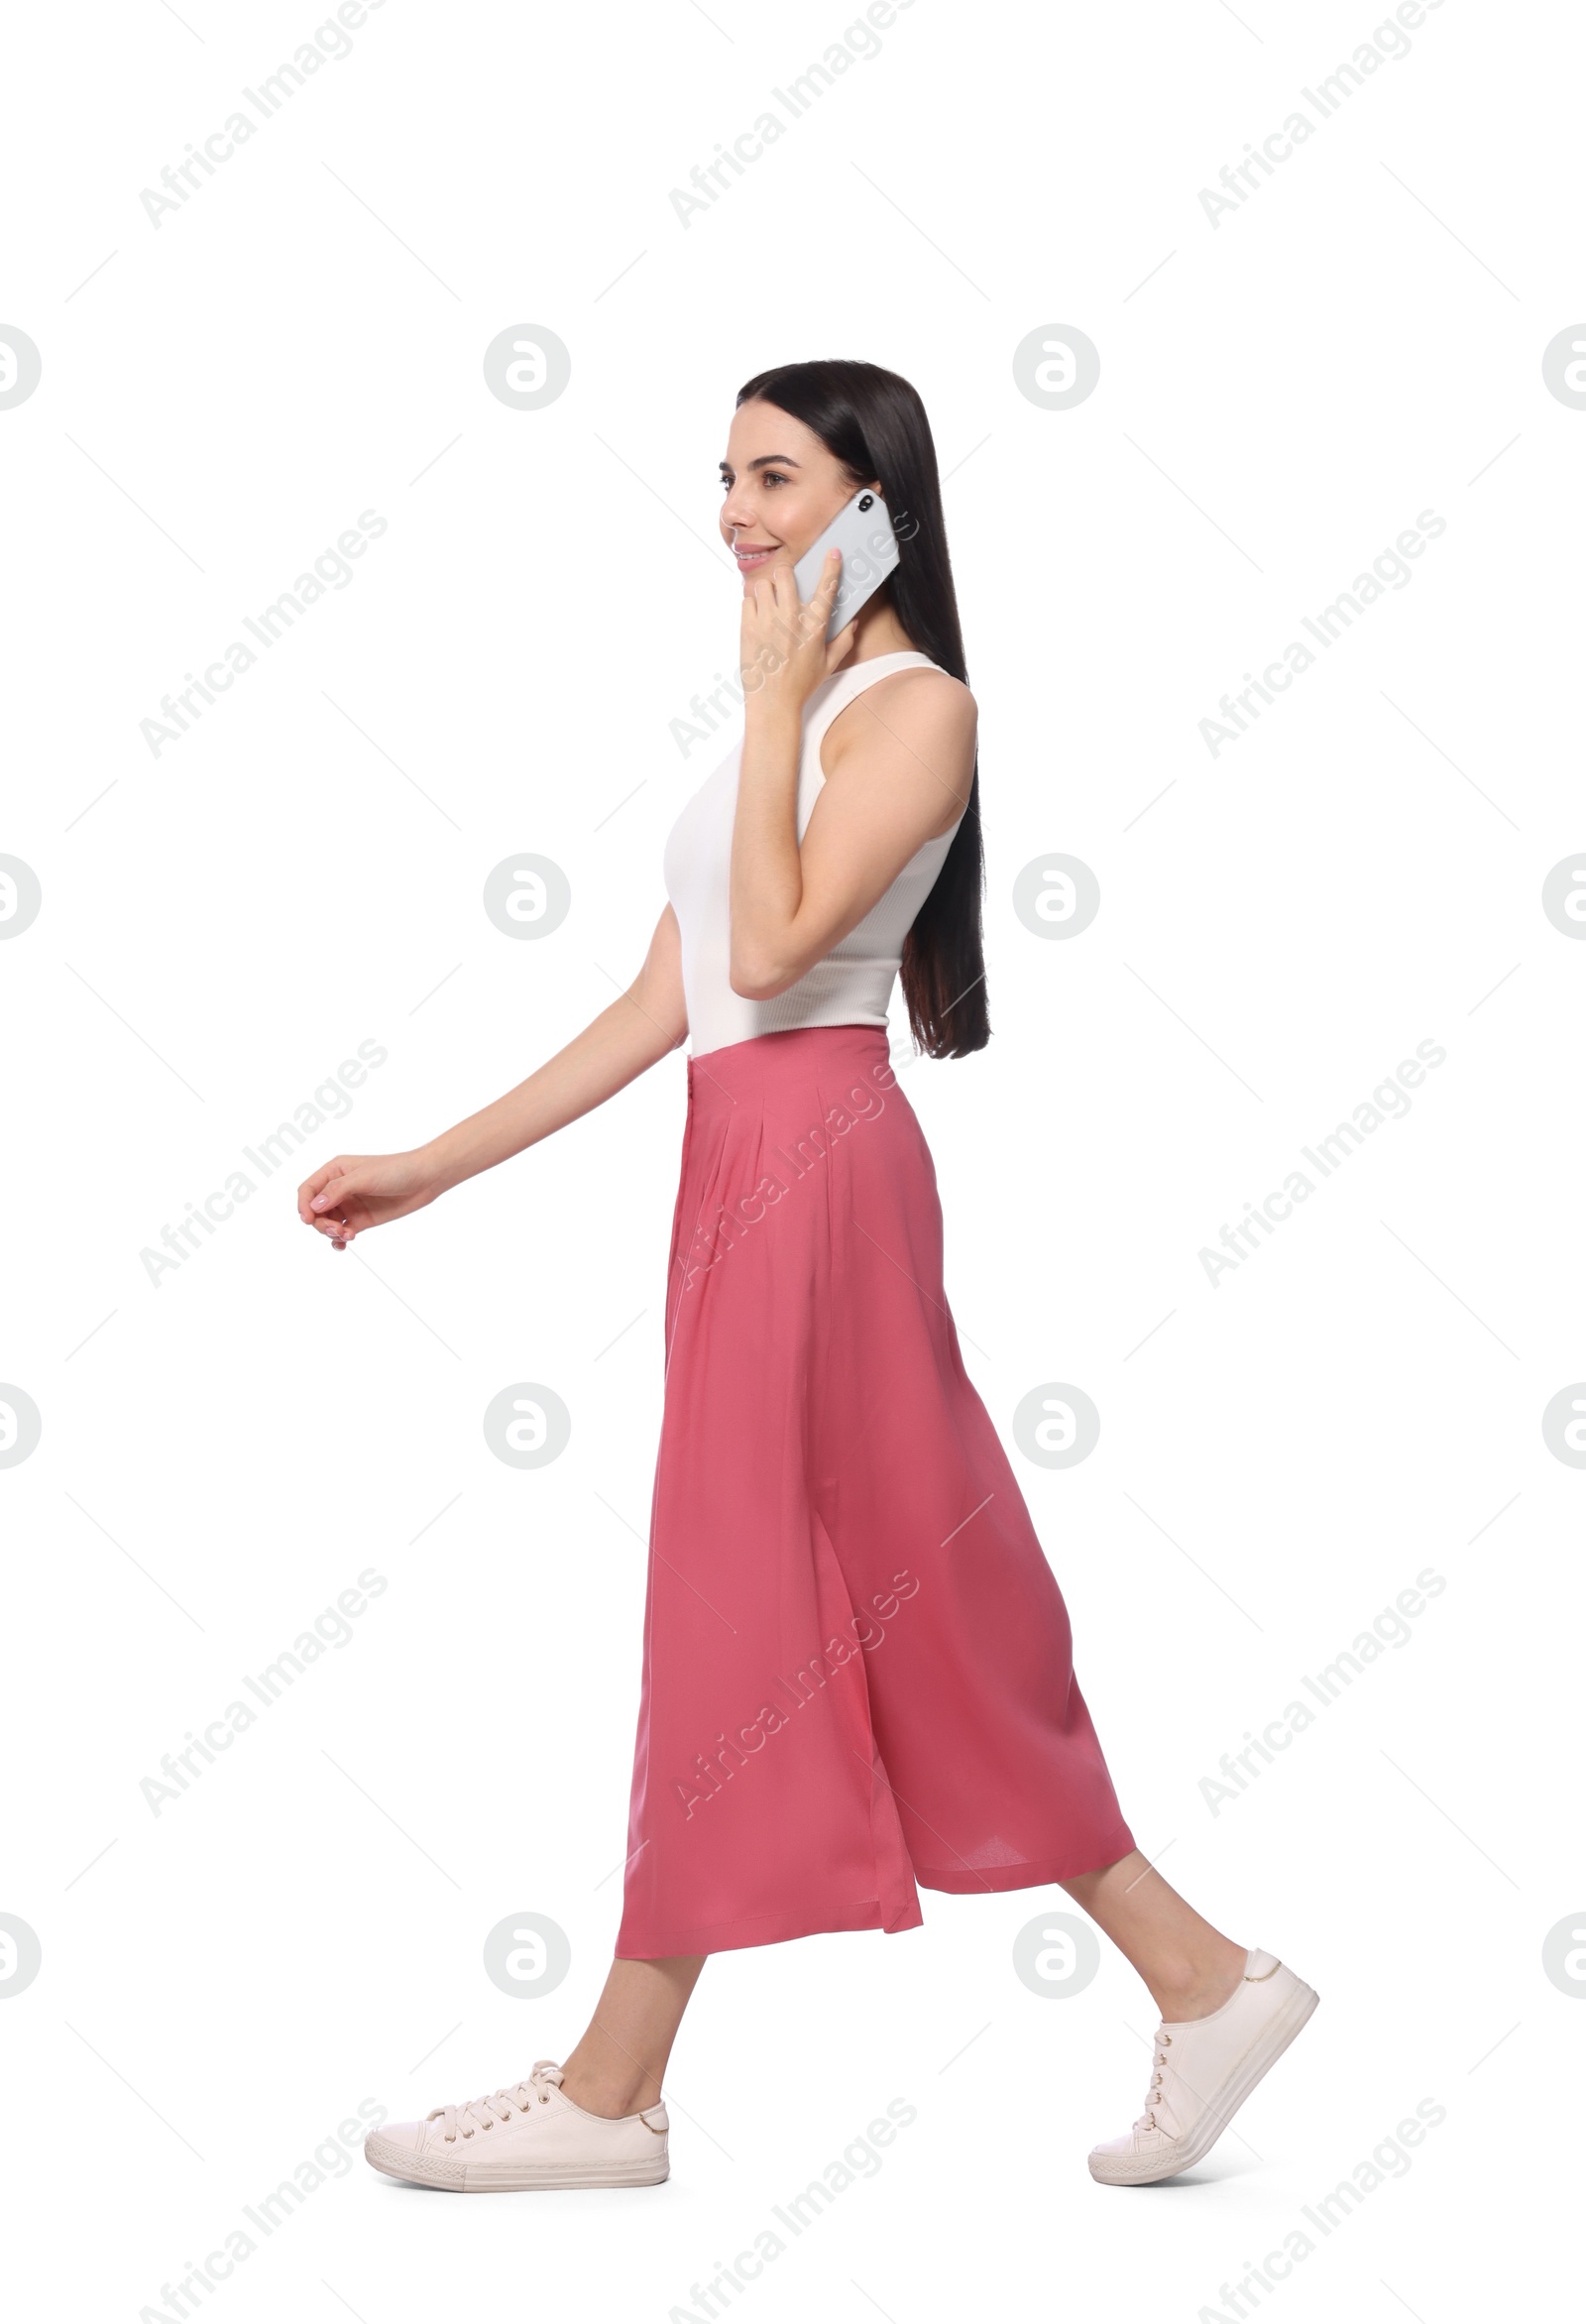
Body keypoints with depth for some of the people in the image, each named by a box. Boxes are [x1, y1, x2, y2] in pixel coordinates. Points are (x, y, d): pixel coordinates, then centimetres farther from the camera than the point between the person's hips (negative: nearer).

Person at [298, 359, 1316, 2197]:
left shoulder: (914, 705, -7)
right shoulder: (799, 715, 18)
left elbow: (771, 949, -20)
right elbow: (663, 1004, 15)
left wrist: (774, 698, -12)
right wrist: (433, 1166, 14)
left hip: (813, 1167, -9)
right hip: (750, 1166, 9)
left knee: (744, 1613, -1)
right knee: (901, 1609, 10)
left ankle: (612, 2092, 10)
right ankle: (1199, 1977, 19)